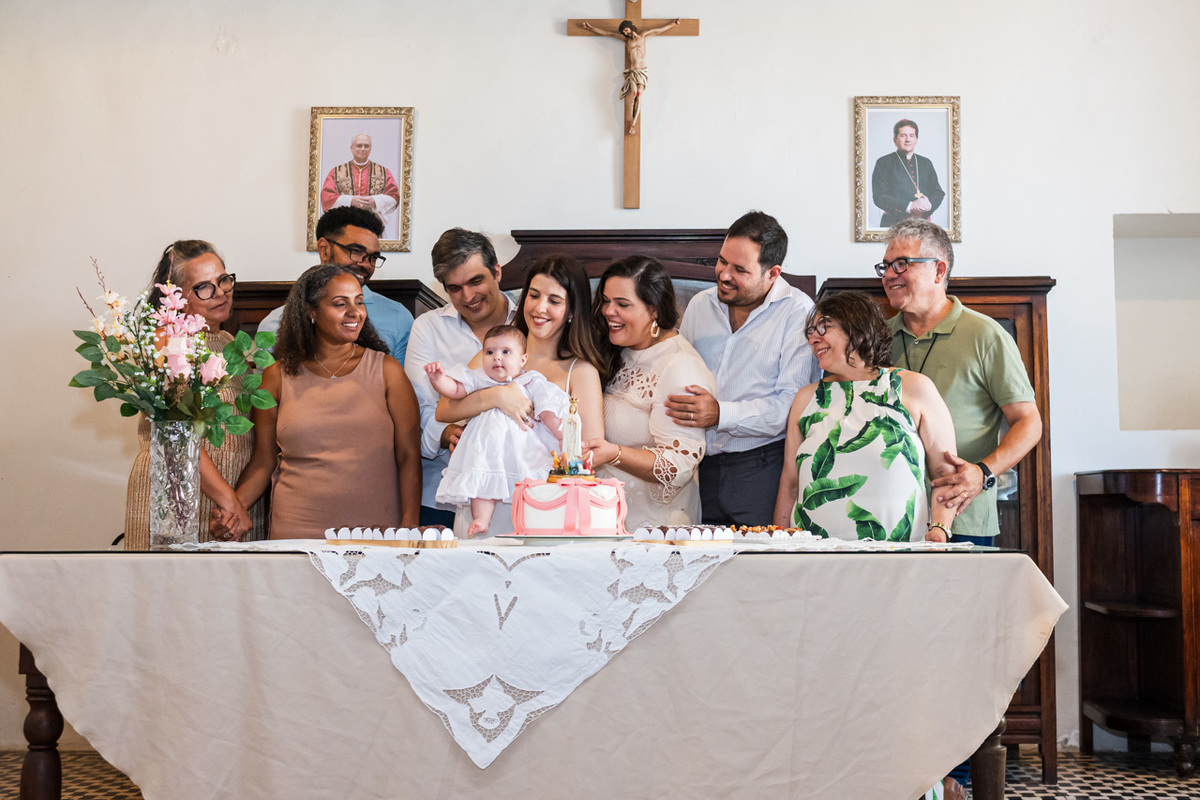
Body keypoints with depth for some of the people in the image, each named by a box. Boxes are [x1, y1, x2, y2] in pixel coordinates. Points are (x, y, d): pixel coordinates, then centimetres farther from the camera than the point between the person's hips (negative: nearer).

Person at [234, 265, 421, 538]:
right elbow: (263, 461, 10)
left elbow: (409, 455, 1)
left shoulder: (386, 370, 5)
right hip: (297, 531, 0)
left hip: (377, 529, 0)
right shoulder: (279, 376, 7)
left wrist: (410, 526, -9)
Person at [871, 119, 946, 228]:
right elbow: (879, 196, -7)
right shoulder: (884, 163, 3)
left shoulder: (926, 163, 19)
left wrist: (929, 204, -8)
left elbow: (938, 192, 16)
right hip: (895, 224, -4)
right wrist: (909, 206, -16)